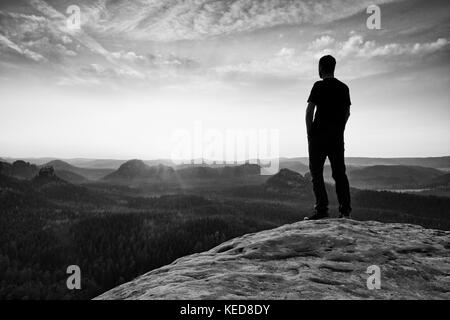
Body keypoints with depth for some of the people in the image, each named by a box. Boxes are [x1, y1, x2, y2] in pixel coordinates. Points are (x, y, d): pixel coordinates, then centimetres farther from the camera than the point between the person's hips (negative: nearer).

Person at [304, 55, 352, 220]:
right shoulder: (344, 87, 13)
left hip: (319, 134, -6)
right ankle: (345, 210, 5)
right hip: (337, 136, 6)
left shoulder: (319, 86, -6)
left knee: (316, 171, -1)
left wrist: (309, 132, -3)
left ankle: (322, 209, -7)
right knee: (339, 172, 7)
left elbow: (309, 110, -11)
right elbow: (347, 112, 15)